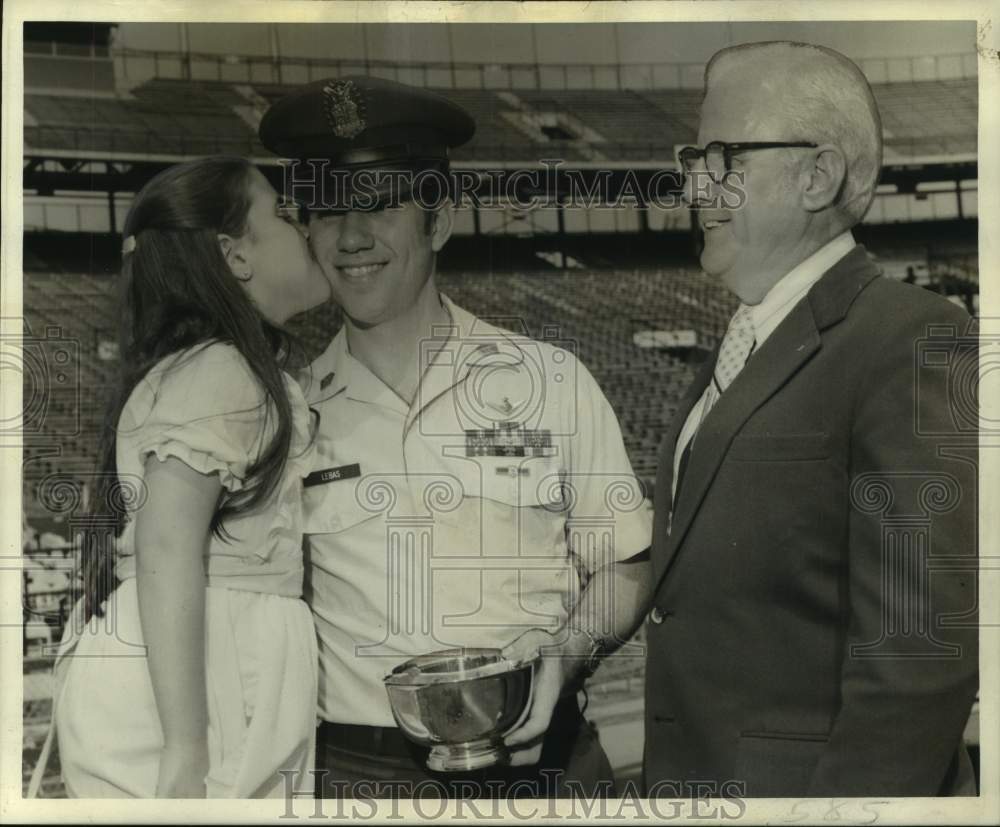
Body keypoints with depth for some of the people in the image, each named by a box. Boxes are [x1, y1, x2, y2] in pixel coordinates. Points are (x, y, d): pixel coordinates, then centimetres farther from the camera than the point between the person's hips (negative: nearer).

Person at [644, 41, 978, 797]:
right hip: (693, 771, 8)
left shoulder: (909, 338, -15)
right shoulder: (741, 346, 12)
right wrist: (667, 773, 10)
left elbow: (920, 648, -21)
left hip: (803, 778, -8)